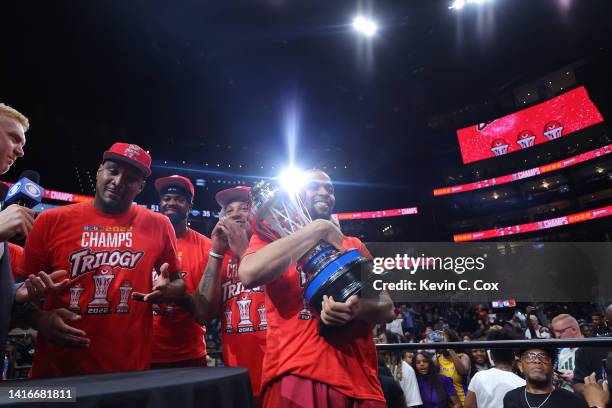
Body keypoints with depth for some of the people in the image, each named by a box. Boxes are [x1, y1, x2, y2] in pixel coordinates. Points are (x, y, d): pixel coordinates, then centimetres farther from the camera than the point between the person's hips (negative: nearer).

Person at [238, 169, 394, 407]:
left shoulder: (353, 245, 13)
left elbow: (387, 309, 8)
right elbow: (249, 274, -20)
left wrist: (358, 308, -17)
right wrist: (319, 228, -14)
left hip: (358, 380, 5)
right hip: (296, 376, -4)